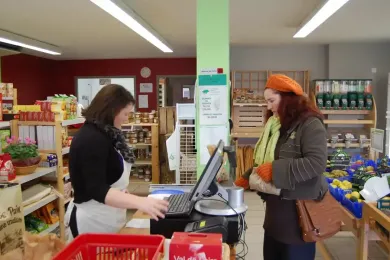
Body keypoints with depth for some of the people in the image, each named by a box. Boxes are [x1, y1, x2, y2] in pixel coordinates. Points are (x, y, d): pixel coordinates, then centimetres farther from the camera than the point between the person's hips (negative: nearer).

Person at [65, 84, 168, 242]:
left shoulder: (107, 134, 7)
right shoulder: (91, 139, -22)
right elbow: (97, 190, -29)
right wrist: (140, 202, -39)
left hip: (107, 219, 9)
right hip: (92, 222, -9)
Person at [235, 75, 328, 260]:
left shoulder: (310, 124, -14)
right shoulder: (275, 124, 12)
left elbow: (316, 163, -25)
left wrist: (275, 170, -26)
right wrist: (246, 179, 11)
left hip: (298, 208, -8)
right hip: (276, 206, 8)